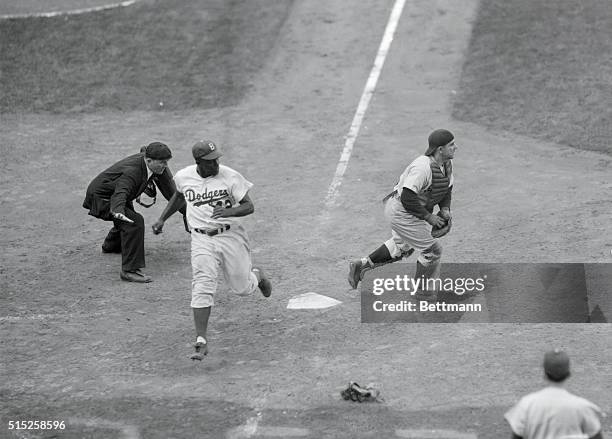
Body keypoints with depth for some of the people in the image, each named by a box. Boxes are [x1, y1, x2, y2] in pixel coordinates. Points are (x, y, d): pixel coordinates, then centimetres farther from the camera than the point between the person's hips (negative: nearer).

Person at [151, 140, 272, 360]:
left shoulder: (231, 176, -12)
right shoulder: (183, 177, -2)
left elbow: (249, 206, -13)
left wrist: (229, 211, -32)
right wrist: (162, 218, 22)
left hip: (231, 236, -1)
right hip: (202, 240, 1)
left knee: (242, 288, 9)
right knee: (202, 286, -17)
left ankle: (257, 275, 48)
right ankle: (201, 341, -21)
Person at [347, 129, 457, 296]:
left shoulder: (446, 164, -1)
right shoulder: (423, 167, -31)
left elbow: (446, 188, 15)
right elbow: (408, 197, -33)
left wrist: (445, 208, -4)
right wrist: (428, 217, -27)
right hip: (401, 212, -10)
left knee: (402, 247, 26)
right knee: (432, 249, 0)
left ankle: (361, 264, 33)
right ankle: (422, 289, 21)